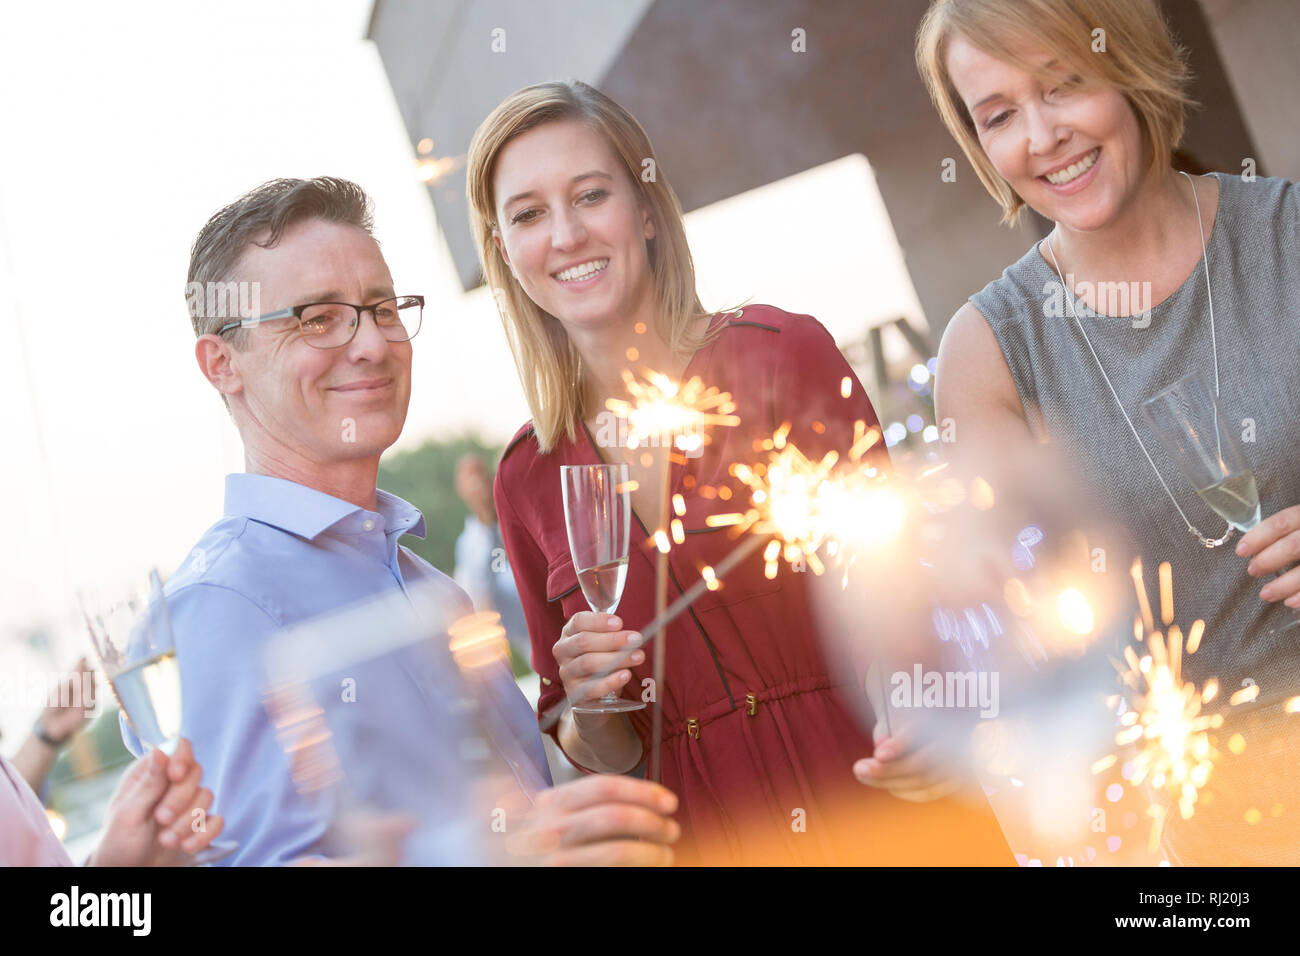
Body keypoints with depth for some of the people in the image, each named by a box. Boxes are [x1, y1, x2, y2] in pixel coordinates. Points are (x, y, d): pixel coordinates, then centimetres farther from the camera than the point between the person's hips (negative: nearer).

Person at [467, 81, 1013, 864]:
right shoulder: (529, 479, 1)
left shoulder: (786, 354, -8)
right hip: (703, 834, 3)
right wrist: (589, 714, -11)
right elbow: (607, 757, 10)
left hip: (880, 808, -3)